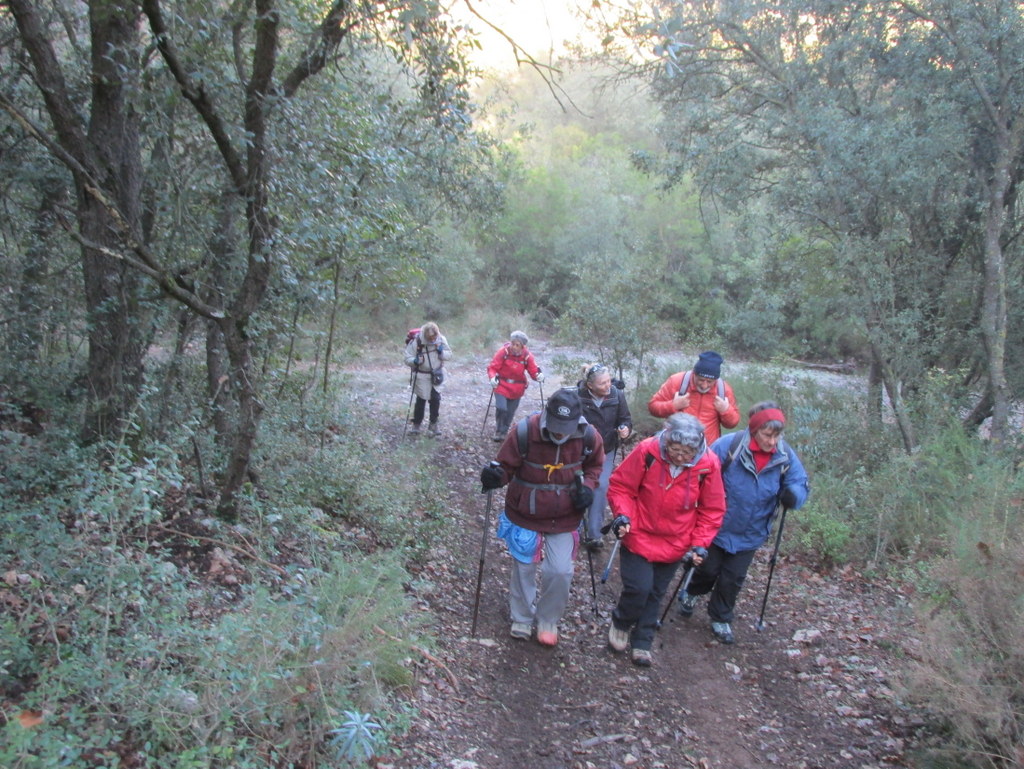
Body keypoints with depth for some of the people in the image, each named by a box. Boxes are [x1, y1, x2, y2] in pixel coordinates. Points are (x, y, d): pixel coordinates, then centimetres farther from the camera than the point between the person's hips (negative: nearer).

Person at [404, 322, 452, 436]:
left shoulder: (441, 339, -11)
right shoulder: (416, 341, -21)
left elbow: (449, 355, -1)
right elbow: (407, 359, -16)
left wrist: (441, 352, -22)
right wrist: (415, 361, -37)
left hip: (436, 374, 3)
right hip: (422, 375, -3)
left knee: (435, 399, 4)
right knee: (421, 400, 5)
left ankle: (434, 424, 19)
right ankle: (416, 424, 22)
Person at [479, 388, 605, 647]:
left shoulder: (588, 437, -16)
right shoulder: (524, 433, -25)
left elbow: (594, 465, 6)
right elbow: (507, 466, -14)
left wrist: (587, 486, -13)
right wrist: (496, 477, -36)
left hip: (564, 518, 1)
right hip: (524, 514, -1)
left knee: (561, 571, -1)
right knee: (524, 567, 13)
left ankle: (548, 619, 27)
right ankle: (522, 617, 39)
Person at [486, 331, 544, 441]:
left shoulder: (527, 355, -11)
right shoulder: (503, 351, -16)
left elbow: (533, 371, -7)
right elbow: (492, 367, -13)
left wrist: (539, 375, -29)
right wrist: (492, 377, -32)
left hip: (517, 389, 2)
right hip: (502, 385, -2)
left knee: (510, 413, 11)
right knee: (501, 408, -18)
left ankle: (503, 432, 35)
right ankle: (498, 430, 7)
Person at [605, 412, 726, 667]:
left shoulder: (708, 465, -16)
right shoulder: (647, 451, -22)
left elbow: (712, 510, -2)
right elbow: (620, 486, -9)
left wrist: (700, 543, -9)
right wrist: (623, 514, -23)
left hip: (675, 544, 2)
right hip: (639, 537, -2)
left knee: (655, 594, 14)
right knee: (638, 587, -8)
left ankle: (642, 641, 35)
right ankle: (620, 623, 25)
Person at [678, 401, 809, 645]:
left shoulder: (786, 456, -12)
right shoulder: (728, 446, -24)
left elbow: (800, 484, -5)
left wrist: (793, 495, -29)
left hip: (749, 534, 3)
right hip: (717, 526, -2)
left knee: (733, 579, 14)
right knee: (708, 569, 17)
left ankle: (720, 619, 38)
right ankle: (692, 593, 50)